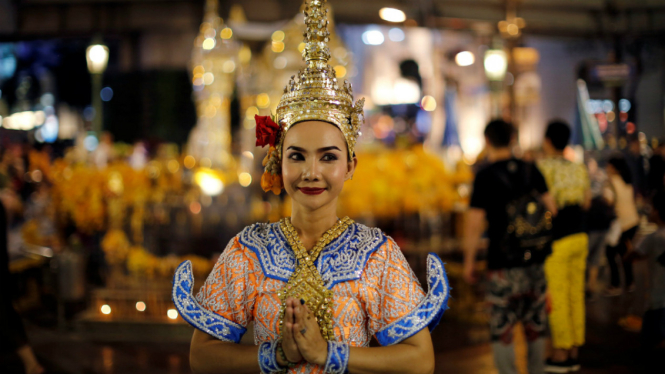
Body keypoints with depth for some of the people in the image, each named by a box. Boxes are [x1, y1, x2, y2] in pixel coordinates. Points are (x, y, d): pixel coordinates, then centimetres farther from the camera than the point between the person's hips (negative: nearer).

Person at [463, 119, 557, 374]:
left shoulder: (485, 176, -10)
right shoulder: (530, 170, 5)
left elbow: (474, 222, -11)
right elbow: (550, 207, 9)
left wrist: (469, 261, -1)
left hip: (504, 264, -5)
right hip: (536, 260, 5)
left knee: (502, 329, 1)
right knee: (535, 327, 14)